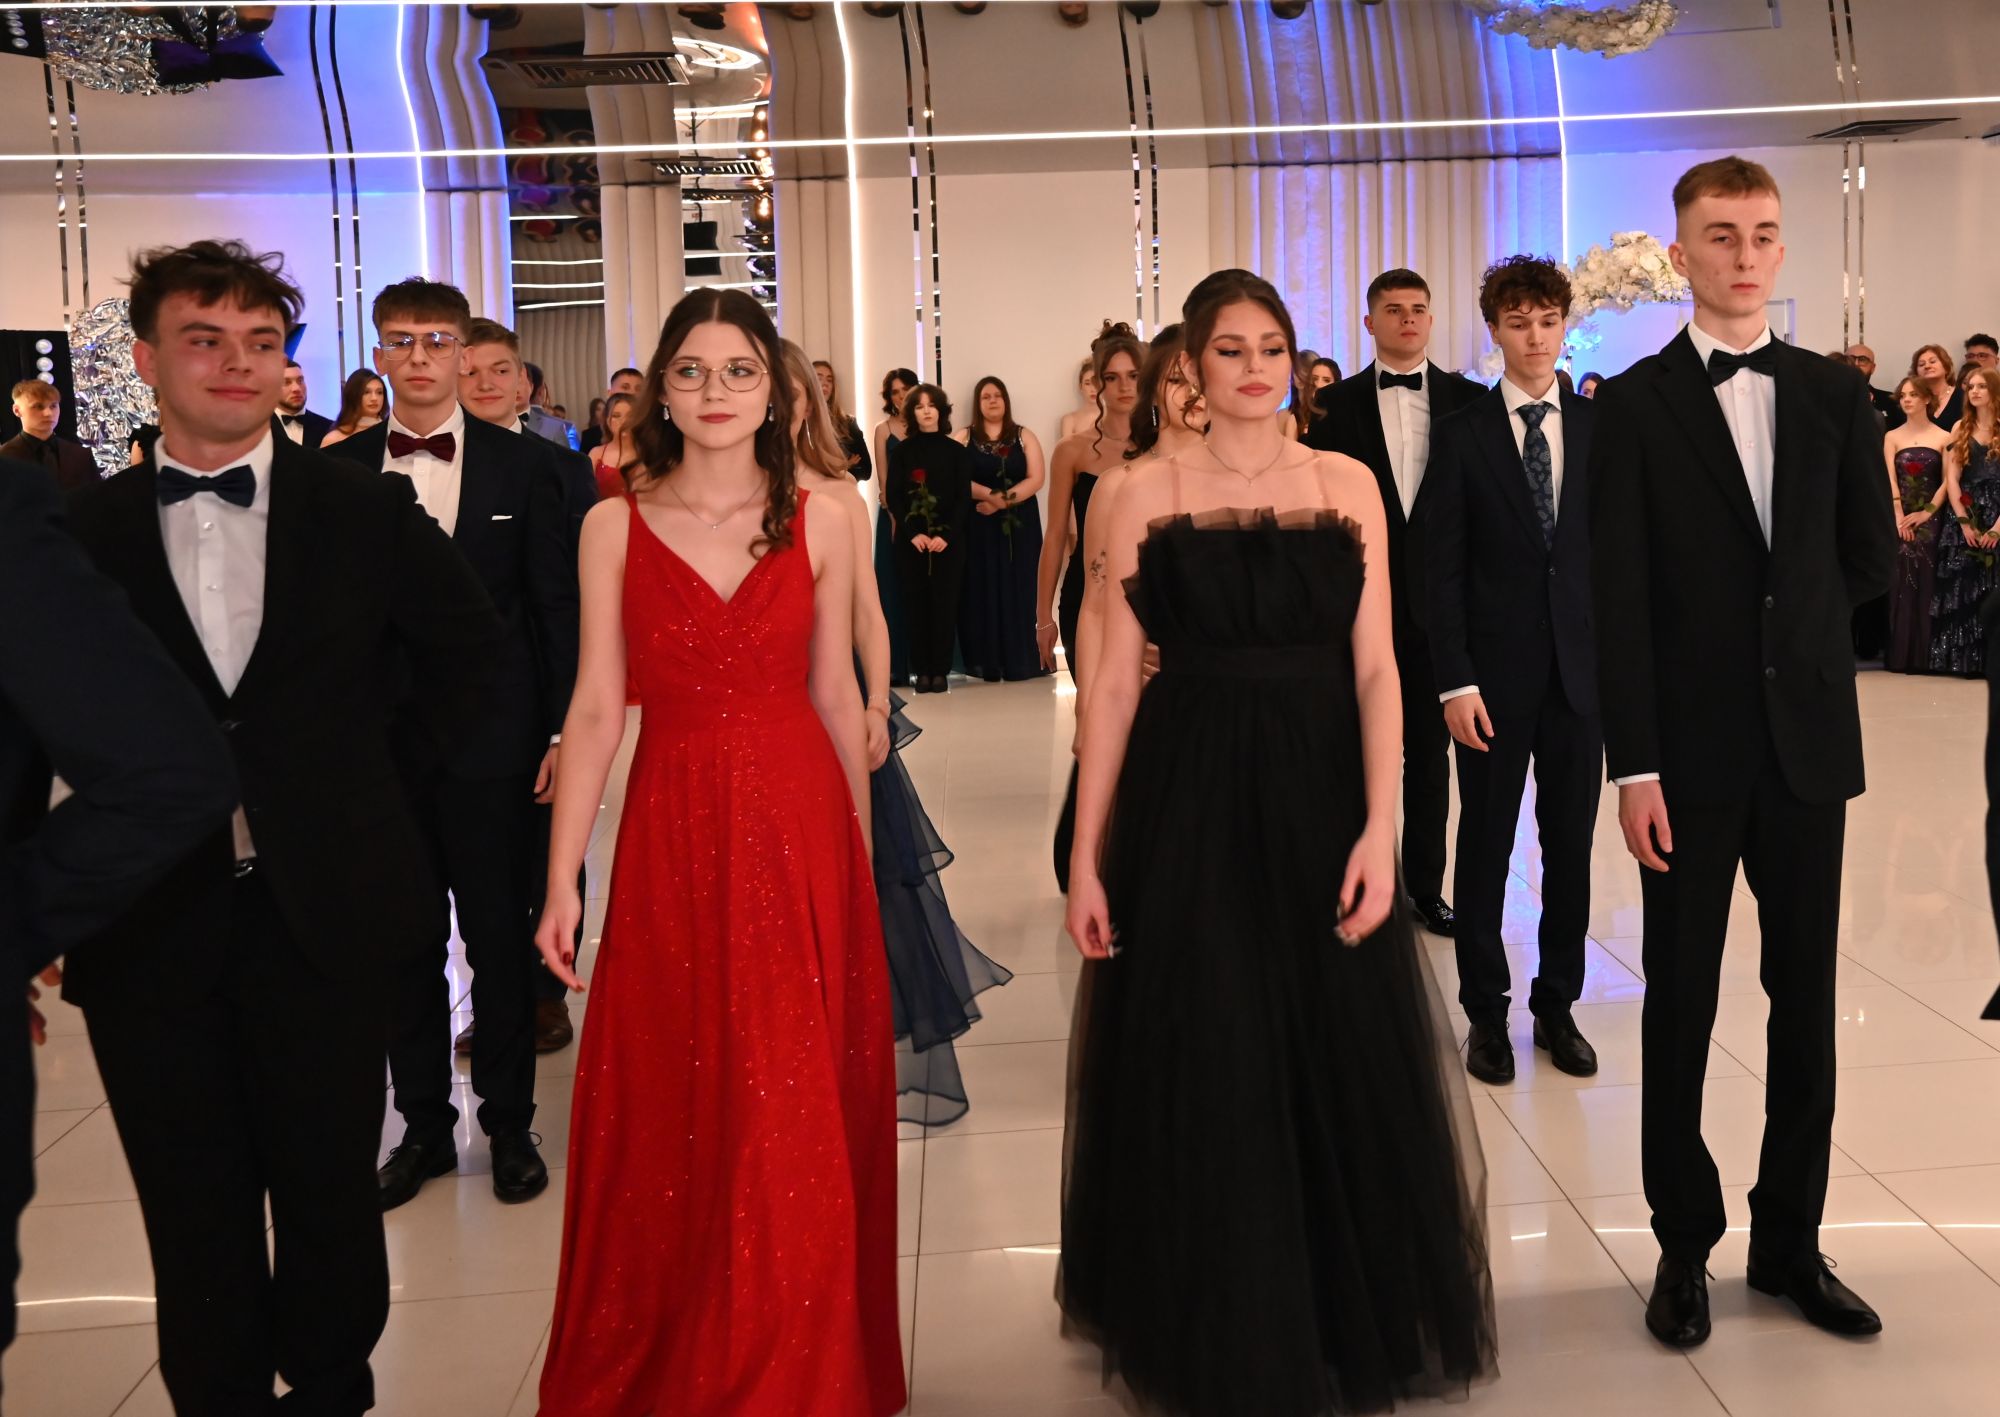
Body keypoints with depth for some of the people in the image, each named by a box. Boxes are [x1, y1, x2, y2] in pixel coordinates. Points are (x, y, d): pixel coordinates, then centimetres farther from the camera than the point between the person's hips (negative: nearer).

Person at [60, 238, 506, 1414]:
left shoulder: (368, 511, 0)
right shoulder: (82, 531, 0)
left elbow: (469, 646, 14)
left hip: (323, 914, 0)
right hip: (151, 928, 0)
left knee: (331, 1193, 13)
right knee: (196, 1220, 11)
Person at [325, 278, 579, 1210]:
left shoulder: (520, 466, 1)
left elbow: (556, 606, 0)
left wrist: (563, 731, -5)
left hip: (491, 740, -2)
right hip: (379, 741, 2)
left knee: (501, 938, 6)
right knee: (404, 943, 10)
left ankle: (509, 1123, 21)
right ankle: (423, 1124, 24)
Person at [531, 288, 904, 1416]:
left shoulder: (821, 520, 2)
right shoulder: (616, 526, 2)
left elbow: (836, 696, 7)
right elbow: (597, 708, 0)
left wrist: (860, 853, 11)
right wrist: (562, 879, -4)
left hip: (799, 827, 0)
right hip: (671, 832, 0)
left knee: (799, 1117, 5)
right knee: (667, 1113, 8)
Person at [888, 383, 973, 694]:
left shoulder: (957, 452, 4)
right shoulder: (901, 451, 6)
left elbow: (964, 499, 0)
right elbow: (893, 497, 1)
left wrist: (946, 535, -13)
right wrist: (914, 533, -12)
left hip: (948, 540, 0)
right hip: (911, 540, 1)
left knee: (944, 603, -1)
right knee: (915, 604, 0)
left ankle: (940, 670, 3)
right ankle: (922, 670, 4)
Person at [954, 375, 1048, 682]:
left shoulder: (1024, 437, 8)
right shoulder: (963, 438, 7)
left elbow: (1037, 478, -2)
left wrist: (1004, 500, -15)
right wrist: (990, 494, -19)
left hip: (1019, 523, 1)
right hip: (978, 525, 0)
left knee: (1018, 588, -2)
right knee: (982, 589, -3)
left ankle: (1022, 660, 1)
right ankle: (987, 663, -2)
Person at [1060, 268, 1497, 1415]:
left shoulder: (1348, 485, 4)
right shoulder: (1150, 497, 1)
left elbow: (1376, 669, -1)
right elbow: (1115, 681, -1)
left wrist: (1381, 828, -12)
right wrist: (1087, 857, -4)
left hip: (1320, 800, 1)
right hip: (1187, 806, -1)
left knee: (1345, 1072, 9)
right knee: (1201, 1080, 6)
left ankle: (1350, 1321, 31)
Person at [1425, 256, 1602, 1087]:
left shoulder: (1601, 428, 6)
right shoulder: (1461, 435, -1)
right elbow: (1441, 569, -4)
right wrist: (1455, 682, -11)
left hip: (1582, 671, 2)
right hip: (1495, 674, -2)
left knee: (1571, 846, 8)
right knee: (1486, 847, 6)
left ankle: (1557, 1005, 22)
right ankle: (1486, 1013, 18)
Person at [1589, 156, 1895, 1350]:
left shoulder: (1836, 395, 6)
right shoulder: (1635, 405, -4)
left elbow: (1874, 562, 13)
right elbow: (1619, 603, -9)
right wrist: (1634, 768, -13)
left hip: (1808, 743, 3)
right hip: (1693, 750, -3)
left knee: (1806, 998, 10)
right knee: (1683, 1004, 6)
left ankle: (1791, 1240, 24)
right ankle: (1686, 1246, 20)